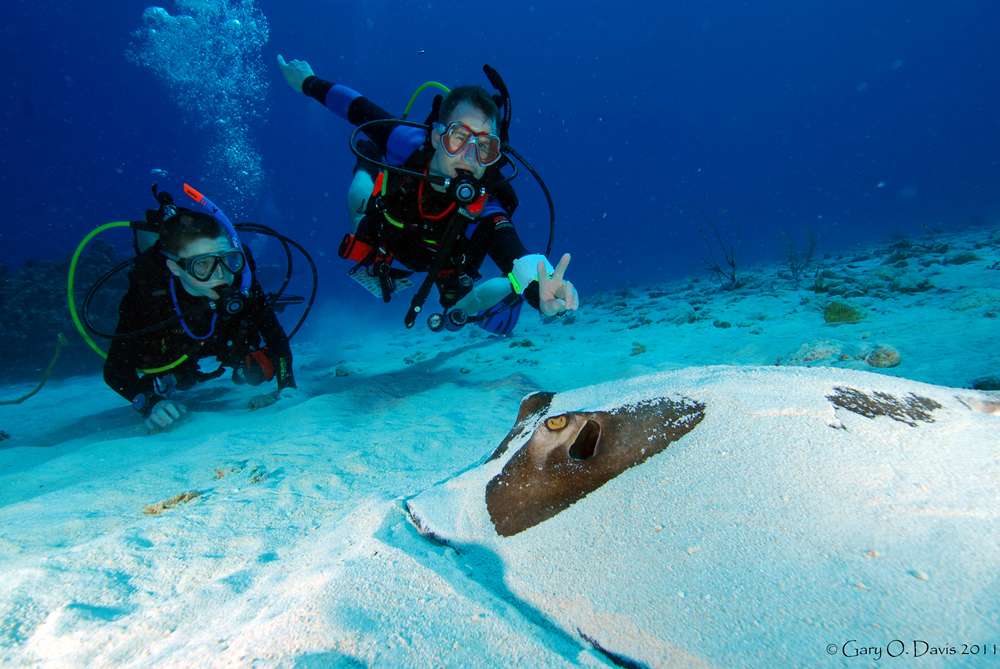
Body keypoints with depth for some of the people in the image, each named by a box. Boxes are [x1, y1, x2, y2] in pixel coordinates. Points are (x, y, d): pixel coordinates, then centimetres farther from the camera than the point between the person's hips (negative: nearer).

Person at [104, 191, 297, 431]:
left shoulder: (240, 280, -38)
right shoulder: (147, 293, -39)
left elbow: (274, 334, -28)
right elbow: (115, 369, -32)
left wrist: (287, 387, -40)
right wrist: (150, 403, -49)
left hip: (223, 343, 1)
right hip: (169, 355, -1)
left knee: (260, 374, -3)